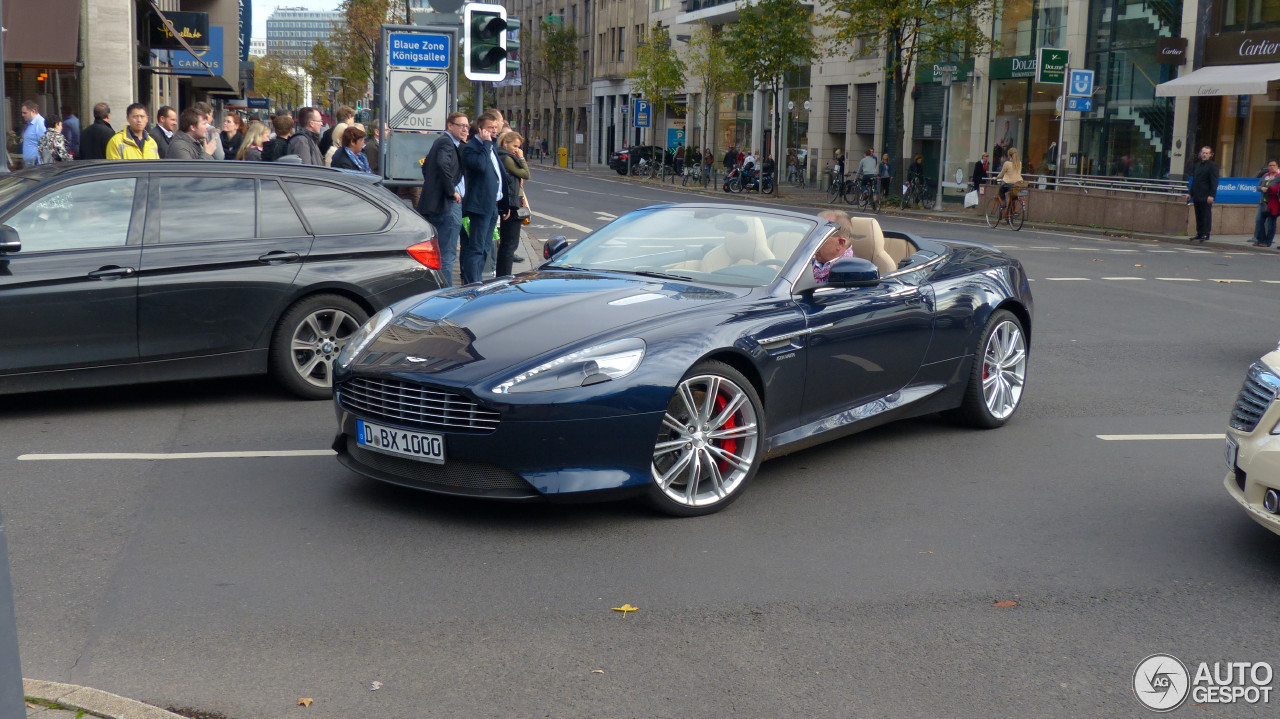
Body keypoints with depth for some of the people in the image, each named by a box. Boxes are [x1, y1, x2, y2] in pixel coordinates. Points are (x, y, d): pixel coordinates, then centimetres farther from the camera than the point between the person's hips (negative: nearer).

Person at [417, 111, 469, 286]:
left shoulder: (441, 141, 20)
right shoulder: (447, 142, -12)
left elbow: (426, 165, 30)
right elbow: (443, 164, -30)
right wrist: (452, 191, -23)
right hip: (449, 205, -11)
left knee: (438, 252, 16)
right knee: (447, 254, -8)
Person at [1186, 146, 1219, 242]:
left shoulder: (1212, 166, -4)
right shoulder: (1197, 165, 18)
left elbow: (1214, 182, -9)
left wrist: (1211, 195, -17)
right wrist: (1190, 193, 18)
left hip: (1206, 197, -7)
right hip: (1197, 196, 7)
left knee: (1206, 215, -5)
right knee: (1198, 215, 9)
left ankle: (1205, 234, -5)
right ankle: (1199, 233, 14)